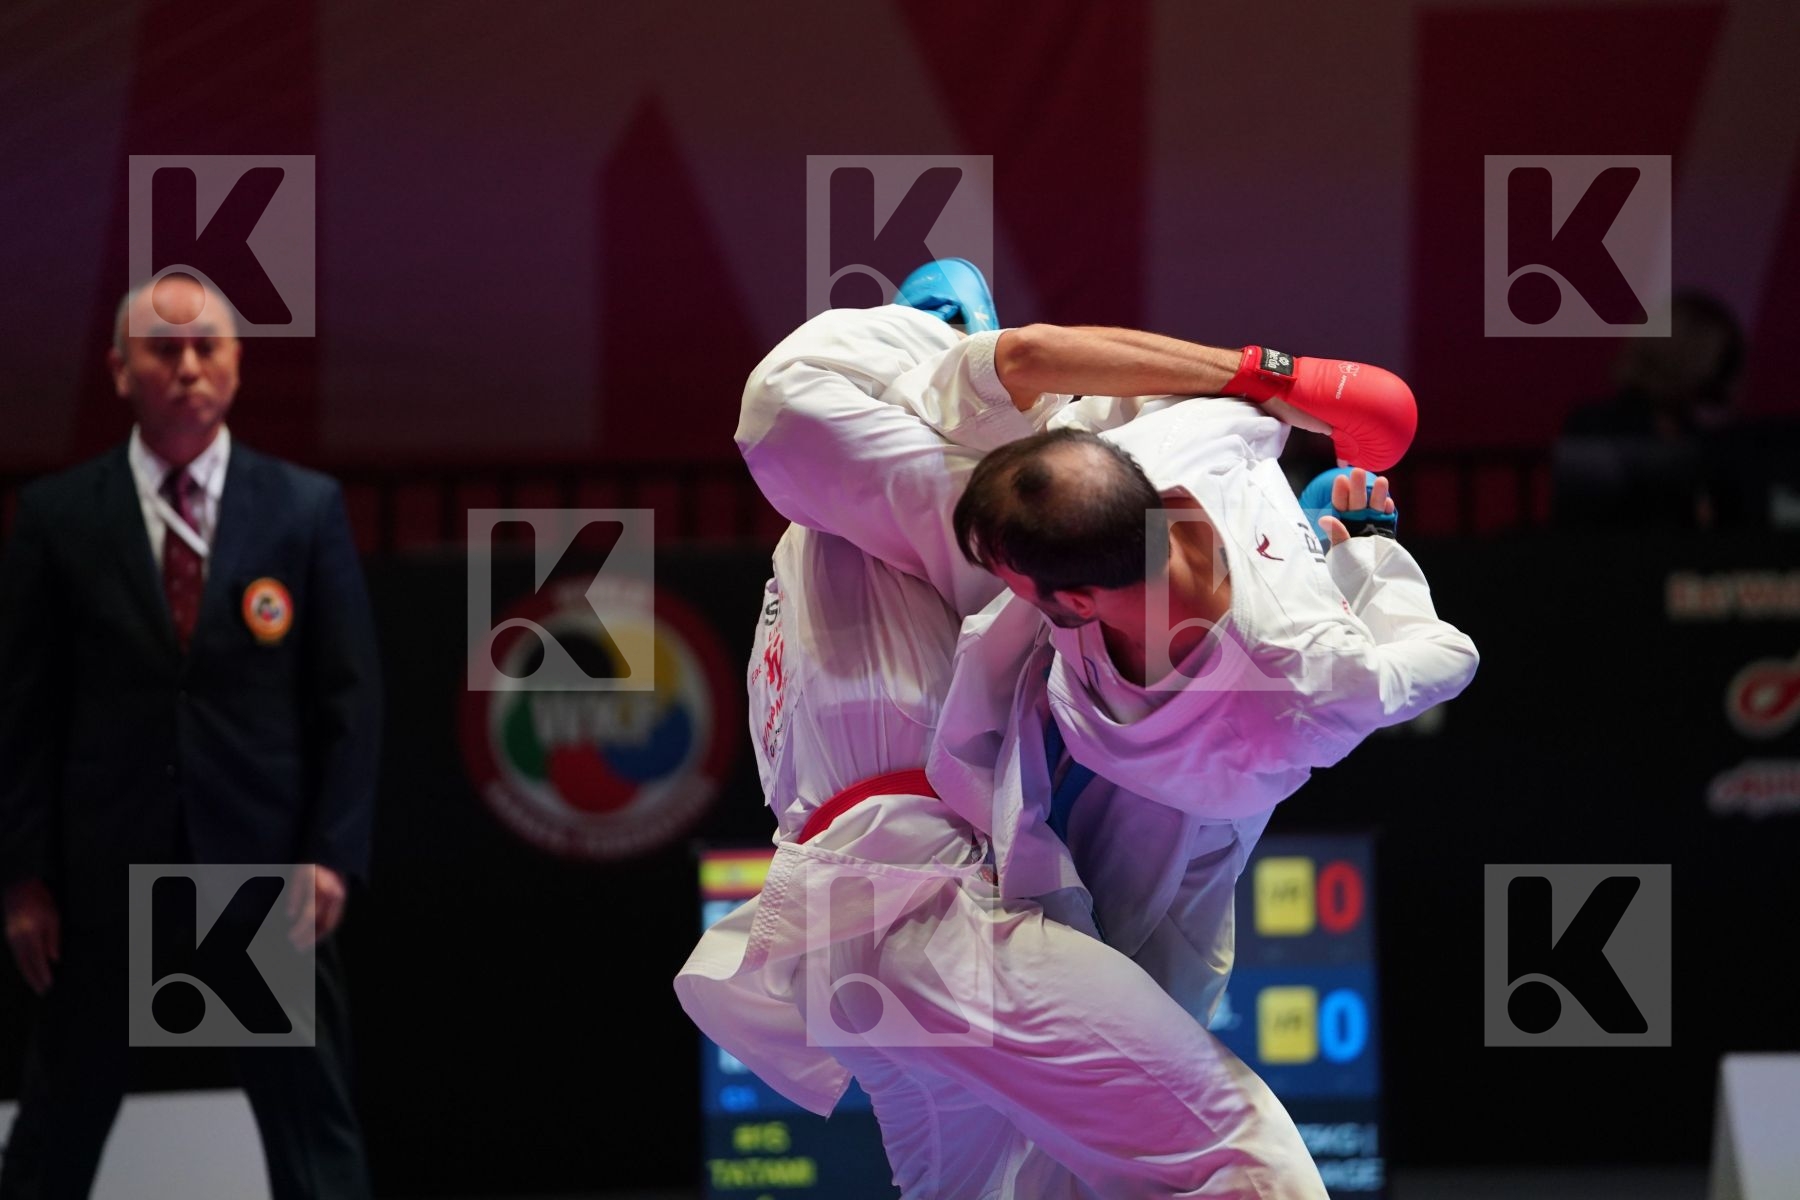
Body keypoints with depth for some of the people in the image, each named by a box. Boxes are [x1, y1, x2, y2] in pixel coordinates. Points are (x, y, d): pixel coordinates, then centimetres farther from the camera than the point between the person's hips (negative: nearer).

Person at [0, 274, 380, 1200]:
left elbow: (349, 698, 3)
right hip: (104, 871, 0)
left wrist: (332, 855, -6)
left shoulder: (307, 508, 4)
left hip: (266, 869, 0)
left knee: (313, 1123, 2)